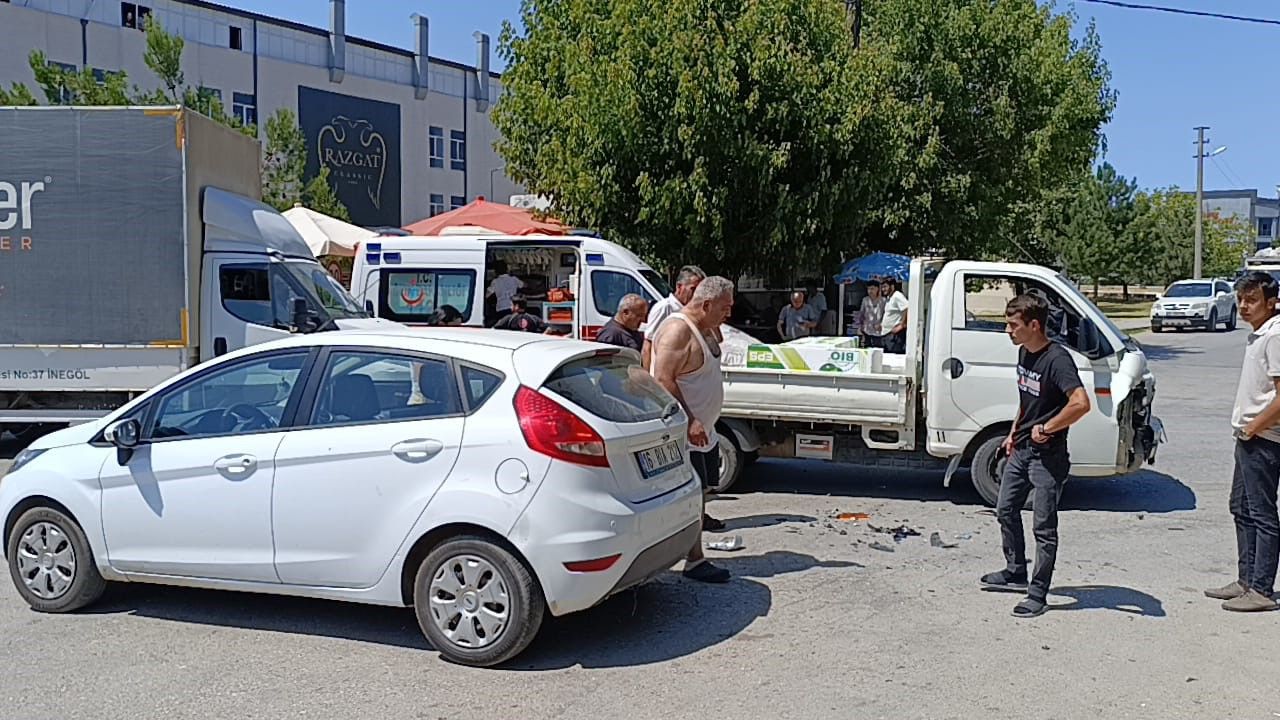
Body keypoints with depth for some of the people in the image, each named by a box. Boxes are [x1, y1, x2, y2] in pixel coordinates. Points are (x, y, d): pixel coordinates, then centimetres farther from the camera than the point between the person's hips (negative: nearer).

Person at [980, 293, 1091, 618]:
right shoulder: (1024, 353, 7)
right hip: (1021, 449, 9)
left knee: (1044, 527, 0)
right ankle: (1015, 573, 36)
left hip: (1048, 457, -9)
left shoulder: (1056, 359, -21)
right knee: (1006, 510, 19)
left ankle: (1038, 594, 9)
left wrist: (1046, 428, -23)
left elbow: (1081, 403, -33)